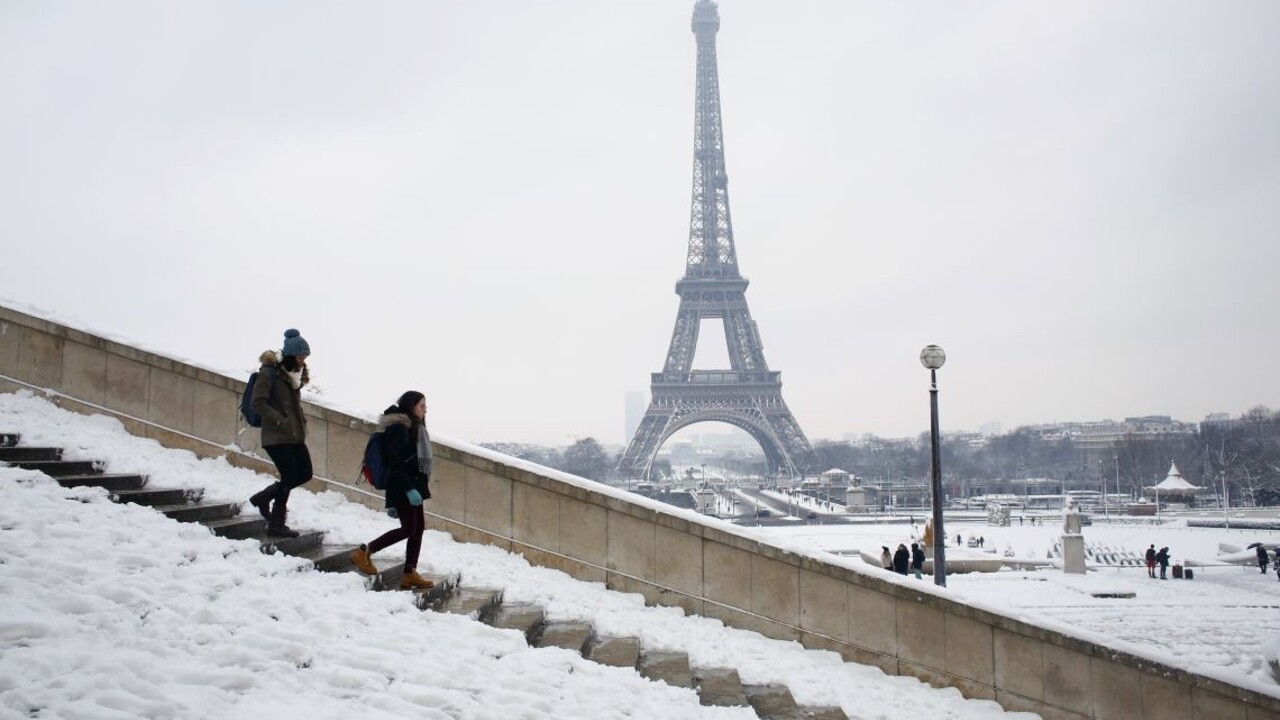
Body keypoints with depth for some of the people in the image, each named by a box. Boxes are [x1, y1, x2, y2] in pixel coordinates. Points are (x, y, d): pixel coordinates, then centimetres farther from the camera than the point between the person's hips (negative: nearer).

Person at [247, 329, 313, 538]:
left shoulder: (296, 373, 12)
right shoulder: (269, 372, -12)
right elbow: (258, 403, -15)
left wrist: (302, 420, 9)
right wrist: (281, 420, -21)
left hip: (295, 435, 8)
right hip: (276, 436, -8)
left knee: (305, 473, 6)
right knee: (290, 476, -8)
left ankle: (263, 498, 23)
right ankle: (276, 525, 5)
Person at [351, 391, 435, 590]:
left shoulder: (414, 428, 16)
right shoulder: (399, 428, -14)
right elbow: (395, 463, -20)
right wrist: (409, 489, -24)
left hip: (413, 487, 10)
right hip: (402, 489, -10)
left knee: (419, 527, 6)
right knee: (409, 528, -10)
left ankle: (409, 574, 10)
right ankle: (364, 552, -1)